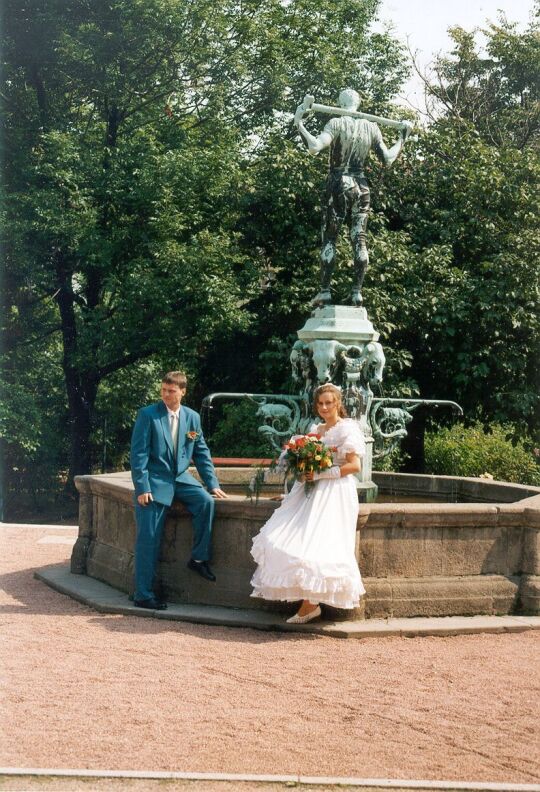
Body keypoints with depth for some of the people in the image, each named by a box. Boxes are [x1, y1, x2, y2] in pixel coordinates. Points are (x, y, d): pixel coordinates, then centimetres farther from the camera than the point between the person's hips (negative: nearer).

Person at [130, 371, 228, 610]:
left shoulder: (192, 417, 6)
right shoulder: (148, 415, -7)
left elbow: (202, 453, 12)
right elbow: (139, 454, -10)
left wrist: (213, 484, 5)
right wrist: (142, 488, -15)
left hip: (181, 478, 4)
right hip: (154, 482, -4)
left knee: (205, 501, -22)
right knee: (148, 539, -5)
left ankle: (199, 558, -5)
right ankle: (143, 595, 3)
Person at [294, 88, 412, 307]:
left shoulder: (337, 123, -9)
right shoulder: (372, 128, 3)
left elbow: (314, 147, -23)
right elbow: (387, 159, 6)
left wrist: (299, 124, -14)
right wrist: (402, 138, 18)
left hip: (338, 184, -3)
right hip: (361, 187, 4)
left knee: (329, 239, 0)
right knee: (359, 240, 4)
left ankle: (325, 291, -4)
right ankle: (357, 291, 1)